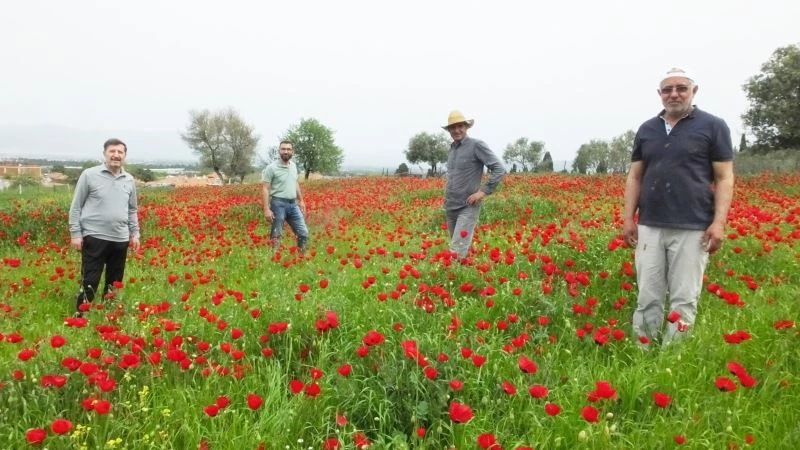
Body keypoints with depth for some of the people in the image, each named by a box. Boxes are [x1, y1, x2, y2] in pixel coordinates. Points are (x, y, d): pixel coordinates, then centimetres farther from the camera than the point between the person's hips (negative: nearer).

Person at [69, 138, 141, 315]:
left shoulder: (129, 180, 10)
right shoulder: (89, 175, -4)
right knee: (89, 282, -3)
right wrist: (75, 233, -6)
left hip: (120, 240, 5)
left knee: (114, 283, 13)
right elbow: (76, 207, -1)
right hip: (94, 237, -4)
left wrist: (135, 233, 12)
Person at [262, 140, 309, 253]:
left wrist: (301, 200, 21)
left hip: (293, 204, 6)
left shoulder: (293, 165, 9)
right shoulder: (271, 168, -10)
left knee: (303, 233, 6)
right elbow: (266, 189, -10)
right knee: (276, 236, 0)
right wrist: (266, 209, -16)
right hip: (278, 204, -6)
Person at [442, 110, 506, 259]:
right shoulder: (451, 149, 14)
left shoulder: (477, 145, -8)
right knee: (459, 248, 14)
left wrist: (483, 191, -17)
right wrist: (447, 194, 15)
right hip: (450, 207, 8)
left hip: (467, 207, -7)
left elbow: (499, 169, -12)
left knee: (456, 253, -16)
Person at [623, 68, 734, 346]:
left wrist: (719, 223, -10)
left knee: (684, 300, 1)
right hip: (649, 226, 3)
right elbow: (635, 177, 14)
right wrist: (628, 217, 5)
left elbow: (724, 178, -1)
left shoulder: (713, 126, 1)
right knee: (647, 298, 5)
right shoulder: (646, 130, 12)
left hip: (693, 228, -3)